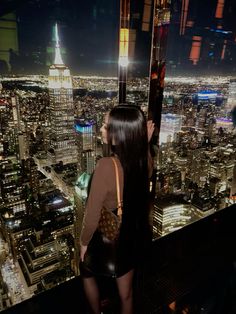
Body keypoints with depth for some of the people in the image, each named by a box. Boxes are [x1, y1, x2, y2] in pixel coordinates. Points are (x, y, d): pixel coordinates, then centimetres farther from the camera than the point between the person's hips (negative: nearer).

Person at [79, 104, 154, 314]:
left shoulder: (106, 166, -34)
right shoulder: (143, 160, -16)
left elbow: (92, 216, -24)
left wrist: (84, 242, -6)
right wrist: (143, 143, 0)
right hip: (134, 238, 5)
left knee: (87, 273, 32)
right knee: (126, 293, 28)